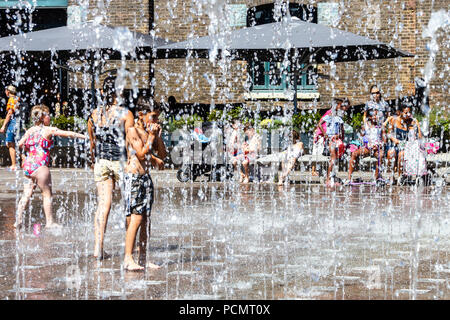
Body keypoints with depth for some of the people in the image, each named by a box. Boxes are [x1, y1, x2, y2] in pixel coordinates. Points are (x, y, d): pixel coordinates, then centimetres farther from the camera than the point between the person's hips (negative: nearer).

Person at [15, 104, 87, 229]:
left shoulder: (30, 130, 10)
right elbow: (69, 134, -6)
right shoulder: (49, 130, -5)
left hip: (28, 165, 6)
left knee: (26, 194, 9)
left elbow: (20, 144, 7)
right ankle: (49, 222, 5)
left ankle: (18, 220, 6)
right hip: (40, 166, -6)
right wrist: (84, 136, 1)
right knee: (47, 194, 3)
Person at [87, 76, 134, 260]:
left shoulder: (94, 114, 4)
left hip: (101, 162, 4)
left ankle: (98, 248, -6)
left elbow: (92, 143, 13)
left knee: (103, 204, 2)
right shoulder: (125, 114, -9)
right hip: (120, 161, -3)